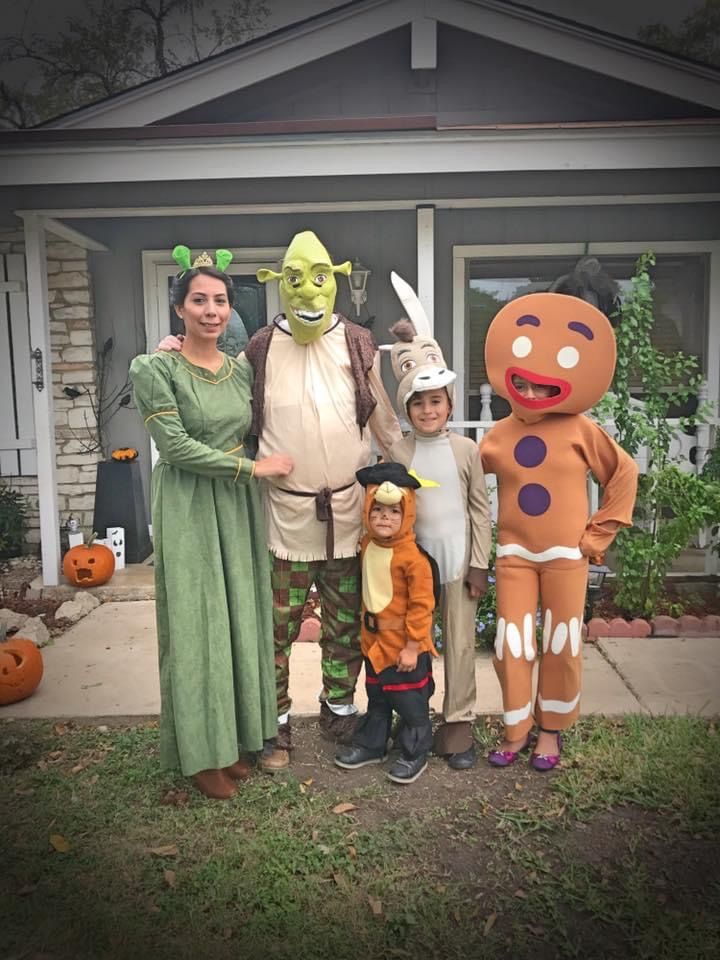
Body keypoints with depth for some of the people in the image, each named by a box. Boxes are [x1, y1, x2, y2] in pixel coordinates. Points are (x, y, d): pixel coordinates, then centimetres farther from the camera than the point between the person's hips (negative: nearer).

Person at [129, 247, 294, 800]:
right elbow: (176, 446, -15)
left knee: (241, 619, 11)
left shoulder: (242, 369, 8)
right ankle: (201, 753, 19)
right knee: (196, 624, 2)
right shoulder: (156, 369, -9)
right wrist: (256, 467, -14)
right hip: (189, 510, -5)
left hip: (239, 507, 6)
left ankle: (233, 739, 28)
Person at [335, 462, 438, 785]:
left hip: (405, 645, -7)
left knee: (409, 702, 9)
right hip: (374, 639, 7)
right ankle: (370, 745, 39)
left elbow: (421, 605, -20)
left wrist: (412, 646, -17)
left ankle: (414, 754, 28)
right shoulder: (367, 544, 0)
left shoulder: (413, 556, -24)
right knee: (376, 699, 23)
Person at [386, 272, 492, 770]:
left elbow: (481, 509, 0)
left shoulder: (466, 449, -2)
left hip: (458, 559, -1)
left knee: (460, 642, 7)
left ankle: (459, 723, 21)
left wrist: (479, 564, -3)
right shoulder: (397, 452, 0)